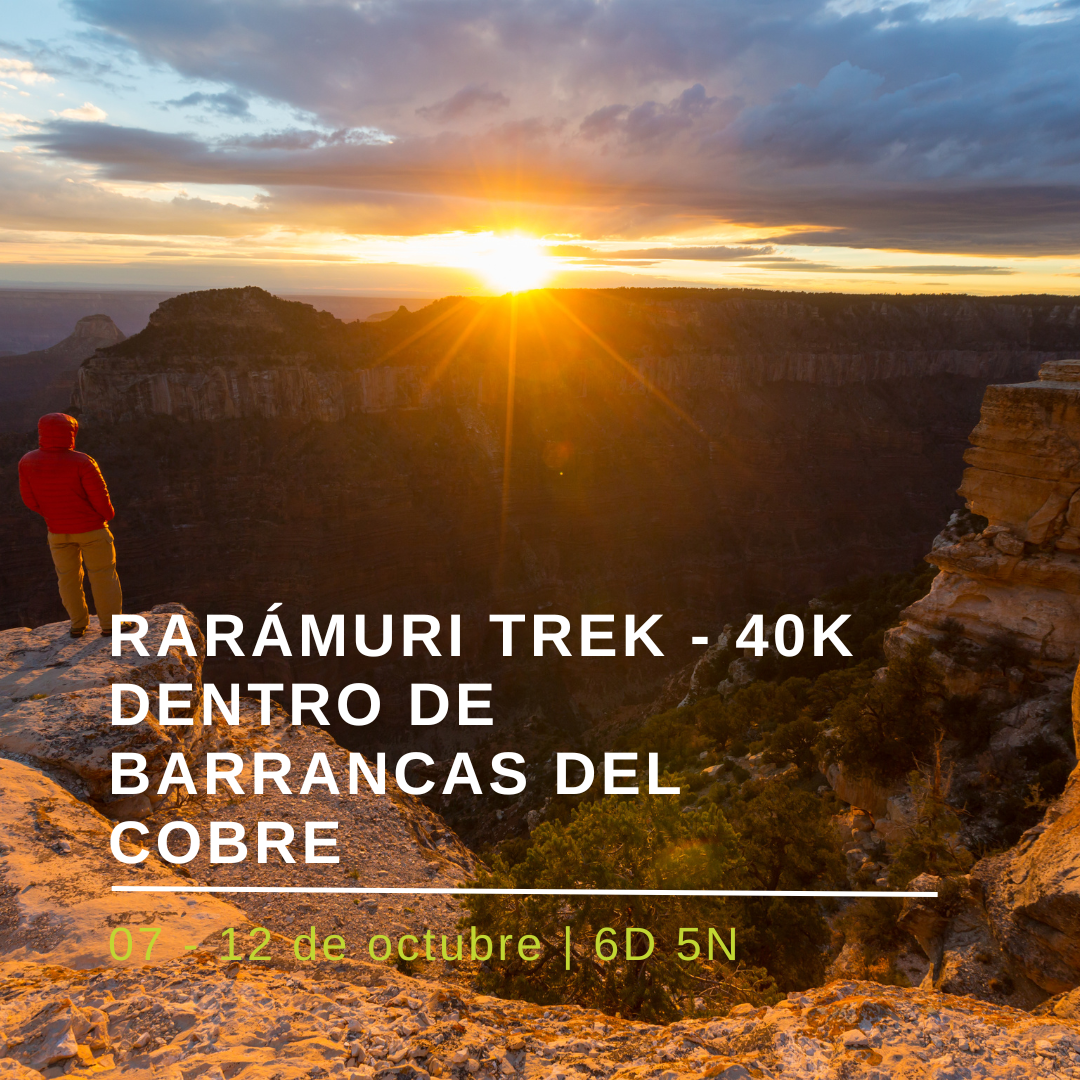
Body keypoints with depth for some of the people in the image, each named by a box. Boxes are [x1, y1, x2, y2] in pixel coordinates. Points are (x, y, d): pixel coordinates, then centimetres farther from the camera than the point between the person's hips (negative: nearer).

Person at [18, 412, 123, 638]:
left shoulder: (28, 462, -8)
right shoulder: (82, 462, -22)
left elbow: (30, 499, 0)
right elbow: (100, 497, -17)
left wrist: (53, 515, 16)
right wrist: (108, 515, 4)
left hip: (57, 530, 4)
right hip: (91, 528, -4)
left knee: (68, 577, 16)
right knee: (102, 575, 7)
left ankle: (78, 625, 24)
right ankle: (110, 624, 12)